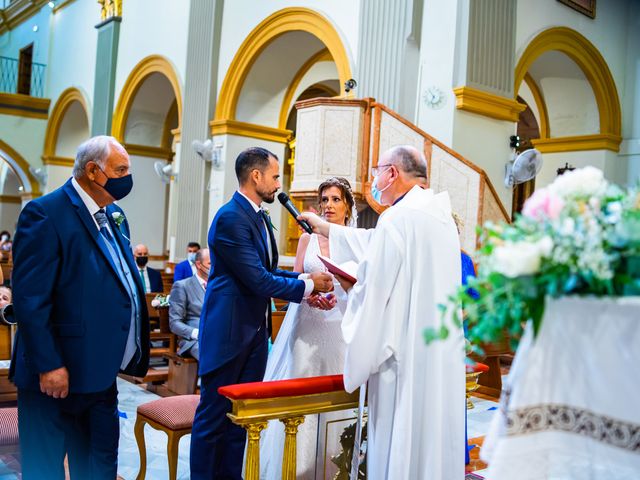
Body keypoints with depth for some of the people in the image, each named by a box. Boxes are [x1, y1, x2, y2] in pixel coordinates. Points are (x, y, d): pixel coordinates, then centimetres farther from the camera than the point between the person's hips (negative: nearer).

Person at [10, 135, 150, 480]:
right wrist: (49, 366, -21)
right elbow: (29, 299, -20)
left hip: (100, 373, 8)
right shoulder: (46, 214, -15)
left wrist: (135, 354, 12)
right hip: (57, 374, -8)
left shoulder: (114, 216, 10)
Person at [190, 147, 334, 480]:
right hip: (228, 331, -9)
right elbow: (258, 281, -22)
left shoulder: (261, 217, 11)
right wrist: (307, 286, -13)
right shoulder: (230, 217, -18)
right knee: (214, 415, 4)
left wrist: (307, 279, -2)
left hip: (255, 330, 9)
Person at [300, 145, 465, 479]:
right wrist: (326, 229, 31)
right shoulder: (439, 214, 11)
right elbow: (378, 243, 22)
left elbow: (375, 292, -16)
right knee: (436, 436, 17)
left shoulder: (397, 218, -16)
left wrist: (350, 289, 6)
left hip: (407, 357, -8)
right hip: (443, 354, 8)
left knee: (400, 450, 3)